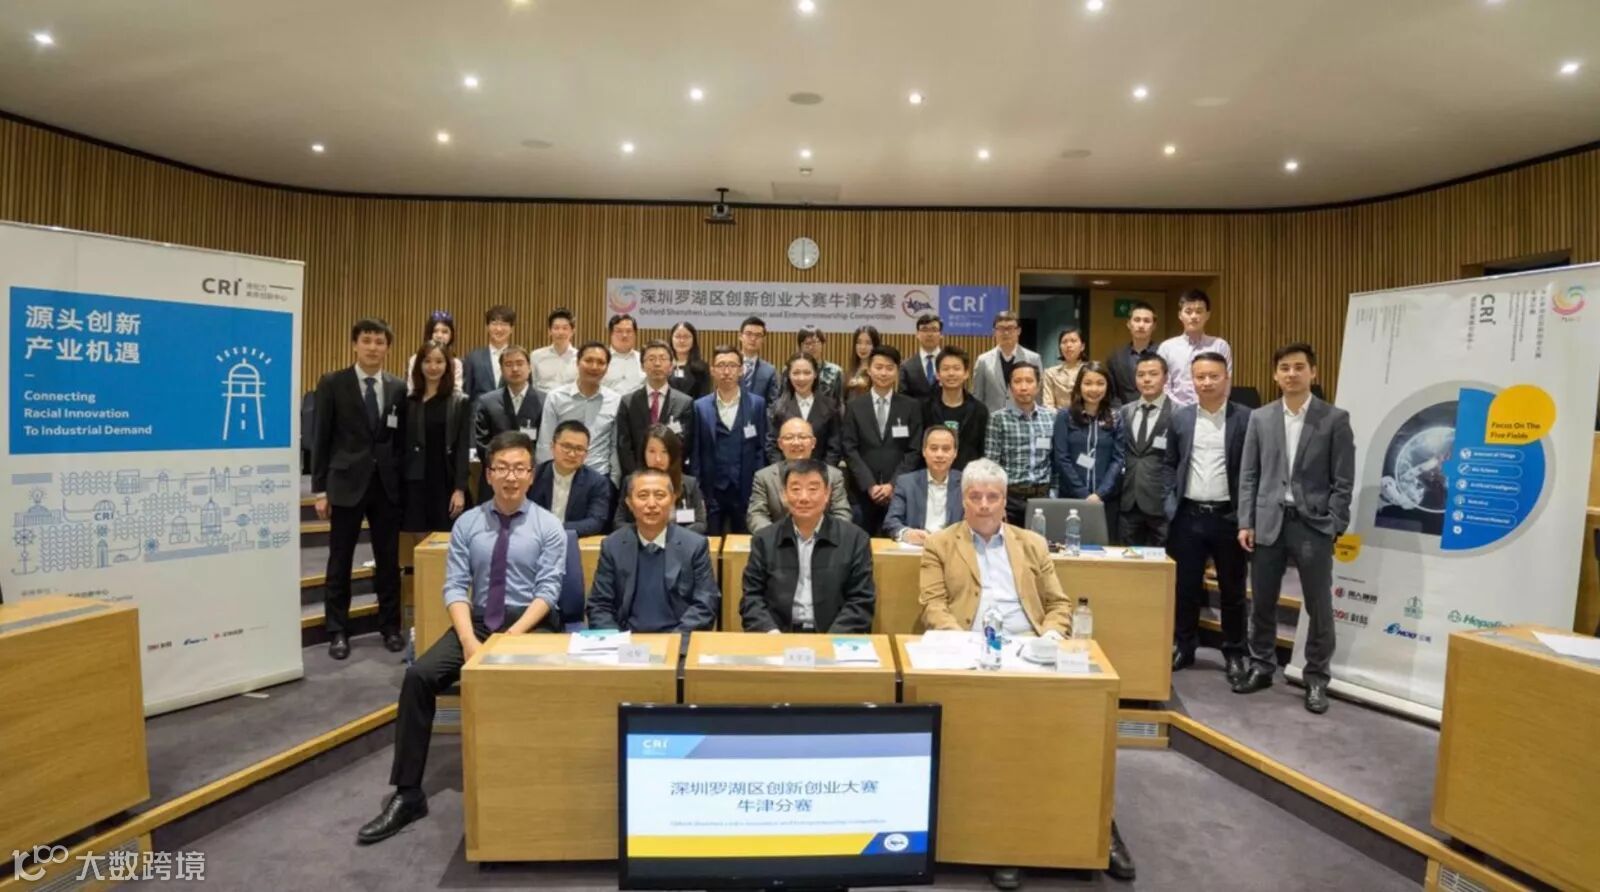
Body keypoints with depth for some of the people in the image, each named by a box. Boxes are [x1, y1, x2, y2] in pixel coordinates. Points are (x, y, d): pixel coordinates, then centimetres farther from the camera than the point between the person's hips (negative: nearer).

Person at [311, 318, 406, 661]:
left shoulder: (398, 388, 6)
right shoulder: (332, 384, -1)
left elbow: (402, 440, 8)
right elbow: (320, 439, -1)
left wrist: (403, 482, 3)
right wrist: (320, 489, -4)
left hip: (387, 485, 2)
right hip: (346, 483, -2)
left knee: (389, 561, 8)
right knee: (340, 562, 7)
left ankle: (390, 627, 21)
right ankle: (338, 632, 19)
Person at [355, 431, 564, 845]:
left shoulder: (549, 527, -2)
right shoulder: (467, 524, 6)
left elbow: (547, 592, -8)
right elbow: (455, 587, 0)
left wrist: (512, 637, -22)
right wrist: (469, 640, -17)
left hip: (532, 625, -3)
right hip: (479, 622, 3)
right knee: (418, 675, -18)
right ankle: (407, 794, -9)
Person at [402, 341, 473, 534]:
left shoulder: (460, 402, 3)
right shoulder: (408, 401, 7)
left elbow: (463, 448, -2)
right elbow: (401, 445, 7)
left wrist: (460, 489, -10)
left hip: (447, 484, -1)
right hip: (414, 484, 1)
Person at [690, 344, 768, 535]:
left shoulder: (757, 404, 1)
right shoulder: (700, 406, 3)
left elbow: (762, 448, 2)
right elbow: (695, 453, 3)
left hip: (747, 491, 0)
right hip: (711, 491, 0)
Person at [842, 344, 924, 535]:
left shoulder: (911, 407, 7)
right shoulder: (854, 407, 7)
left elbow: (914, 451, 2)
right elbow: (850, 450, 0)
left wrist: (893, 484, -9)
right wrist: (870, 485, -10)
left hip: (899, 491, 0)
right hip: (863, 492, 0)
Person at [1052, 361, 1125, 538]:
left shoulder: (1115, 419, 7)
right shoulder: (1065, 416, 1)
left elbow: (1118, 459, 1)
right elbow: (1061, 459, -4)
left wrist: (1100, 494, -11)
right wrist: (1083, 495, -10)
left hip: (1107, 499, 2)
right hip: (1071, 497, -1)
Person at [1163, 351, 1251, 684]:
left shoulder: (1246, 419, -2)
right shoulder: (1179, 418, 7)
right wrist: (1170, 504, 1)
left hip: (1228, 516, -2)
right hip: (1188, 516, 2)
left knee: (1232, 590, 9)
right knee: (1185, 586, 9)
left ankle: (1234, 654, 22)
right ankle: (1183, 646, 23)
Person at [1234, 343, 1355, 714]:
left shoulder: (1335, 419, -1)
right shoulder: (1260, 418, 6)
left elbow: (1343, 481, -3)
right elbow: (1248, 475, 6)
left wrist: (1333, 528, -9)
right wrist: (1246, 522, 0)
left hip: (1313, 524, -2)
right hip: (1268, 522, 2)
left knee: (1319, 607, 5)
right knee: (1262, 603, 10)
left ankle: (1316, 678, 19)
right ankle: (1261, 667, 25)